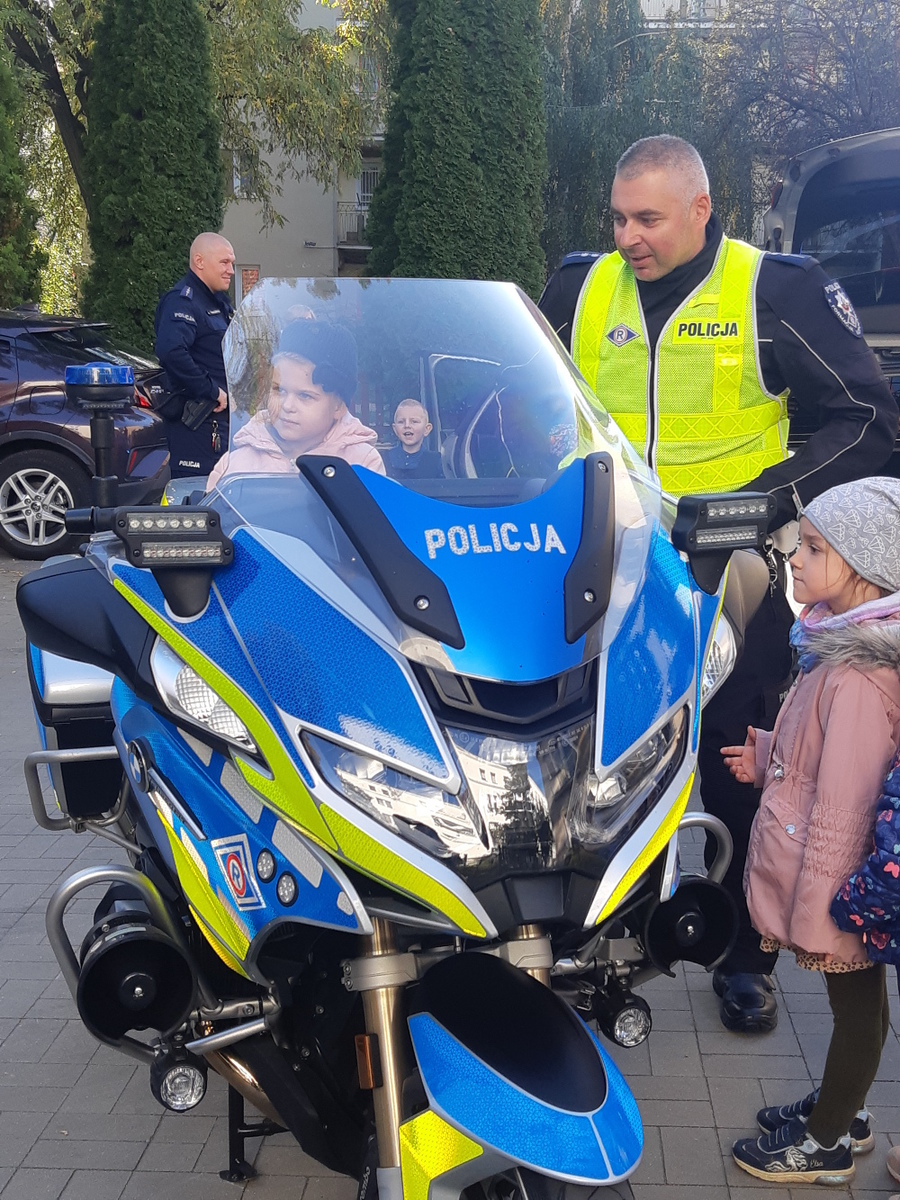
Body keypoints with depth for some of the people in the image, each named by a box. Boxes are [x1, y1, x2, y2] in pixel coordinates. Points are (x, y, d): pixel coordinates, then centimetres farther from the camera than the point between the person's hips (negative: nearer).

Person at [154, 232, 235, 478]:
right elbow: (170, 351, -31)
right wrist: (211, 391, -25)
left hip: (223, 417, 10)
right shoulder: (182, 301, -14)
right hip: (197, 422, -10)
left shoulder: (219, 300, 19)